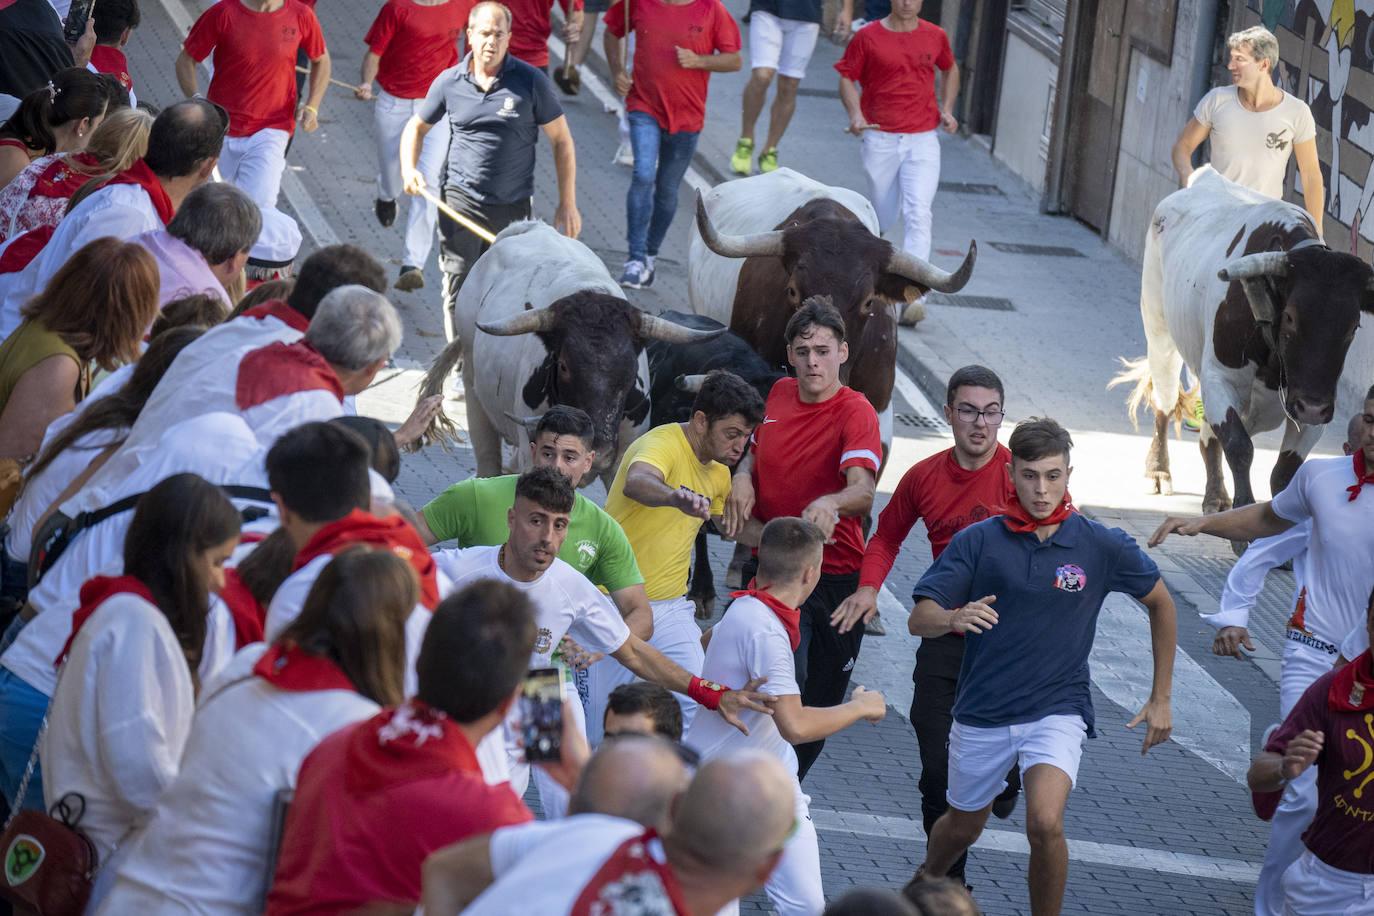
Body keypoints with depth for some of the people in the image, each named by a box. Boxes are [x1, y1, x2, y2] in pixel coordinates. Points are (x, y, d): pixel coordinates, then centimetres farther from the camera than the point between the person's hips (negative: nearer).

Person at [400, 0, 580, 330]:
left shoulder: (531, 81, -4)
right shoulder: (449, 82, 1)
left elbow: (562, 141, 2)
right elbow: (417, 126, 18)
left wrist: (568, 204, 0)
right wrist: (409, 169, -1)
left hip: (513, 206, 0)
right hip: (461, 200, 0)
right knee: (458, 287, -10)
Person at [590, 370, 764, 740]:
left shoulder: (718, 470, 9)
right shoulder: (662, 444, -17)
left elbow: (731, 520, 28)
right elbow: (635, 483, -41)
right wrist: (676, 497, -63)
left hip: (671, 610, 6)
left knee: (695, 707, -14)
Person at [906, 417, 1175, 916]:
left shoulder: (1103, 546, -5)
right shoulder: (977, 541, -6)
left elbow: (1160, 603, 11)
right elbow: (918, 620, -10)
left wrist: (1160, 699, 10)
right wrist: (954, 618, -34)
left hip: (1057, 710, -1)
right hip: (982, 711, 2)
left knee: (1045, 824, -26)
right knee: (962, 828, 19)